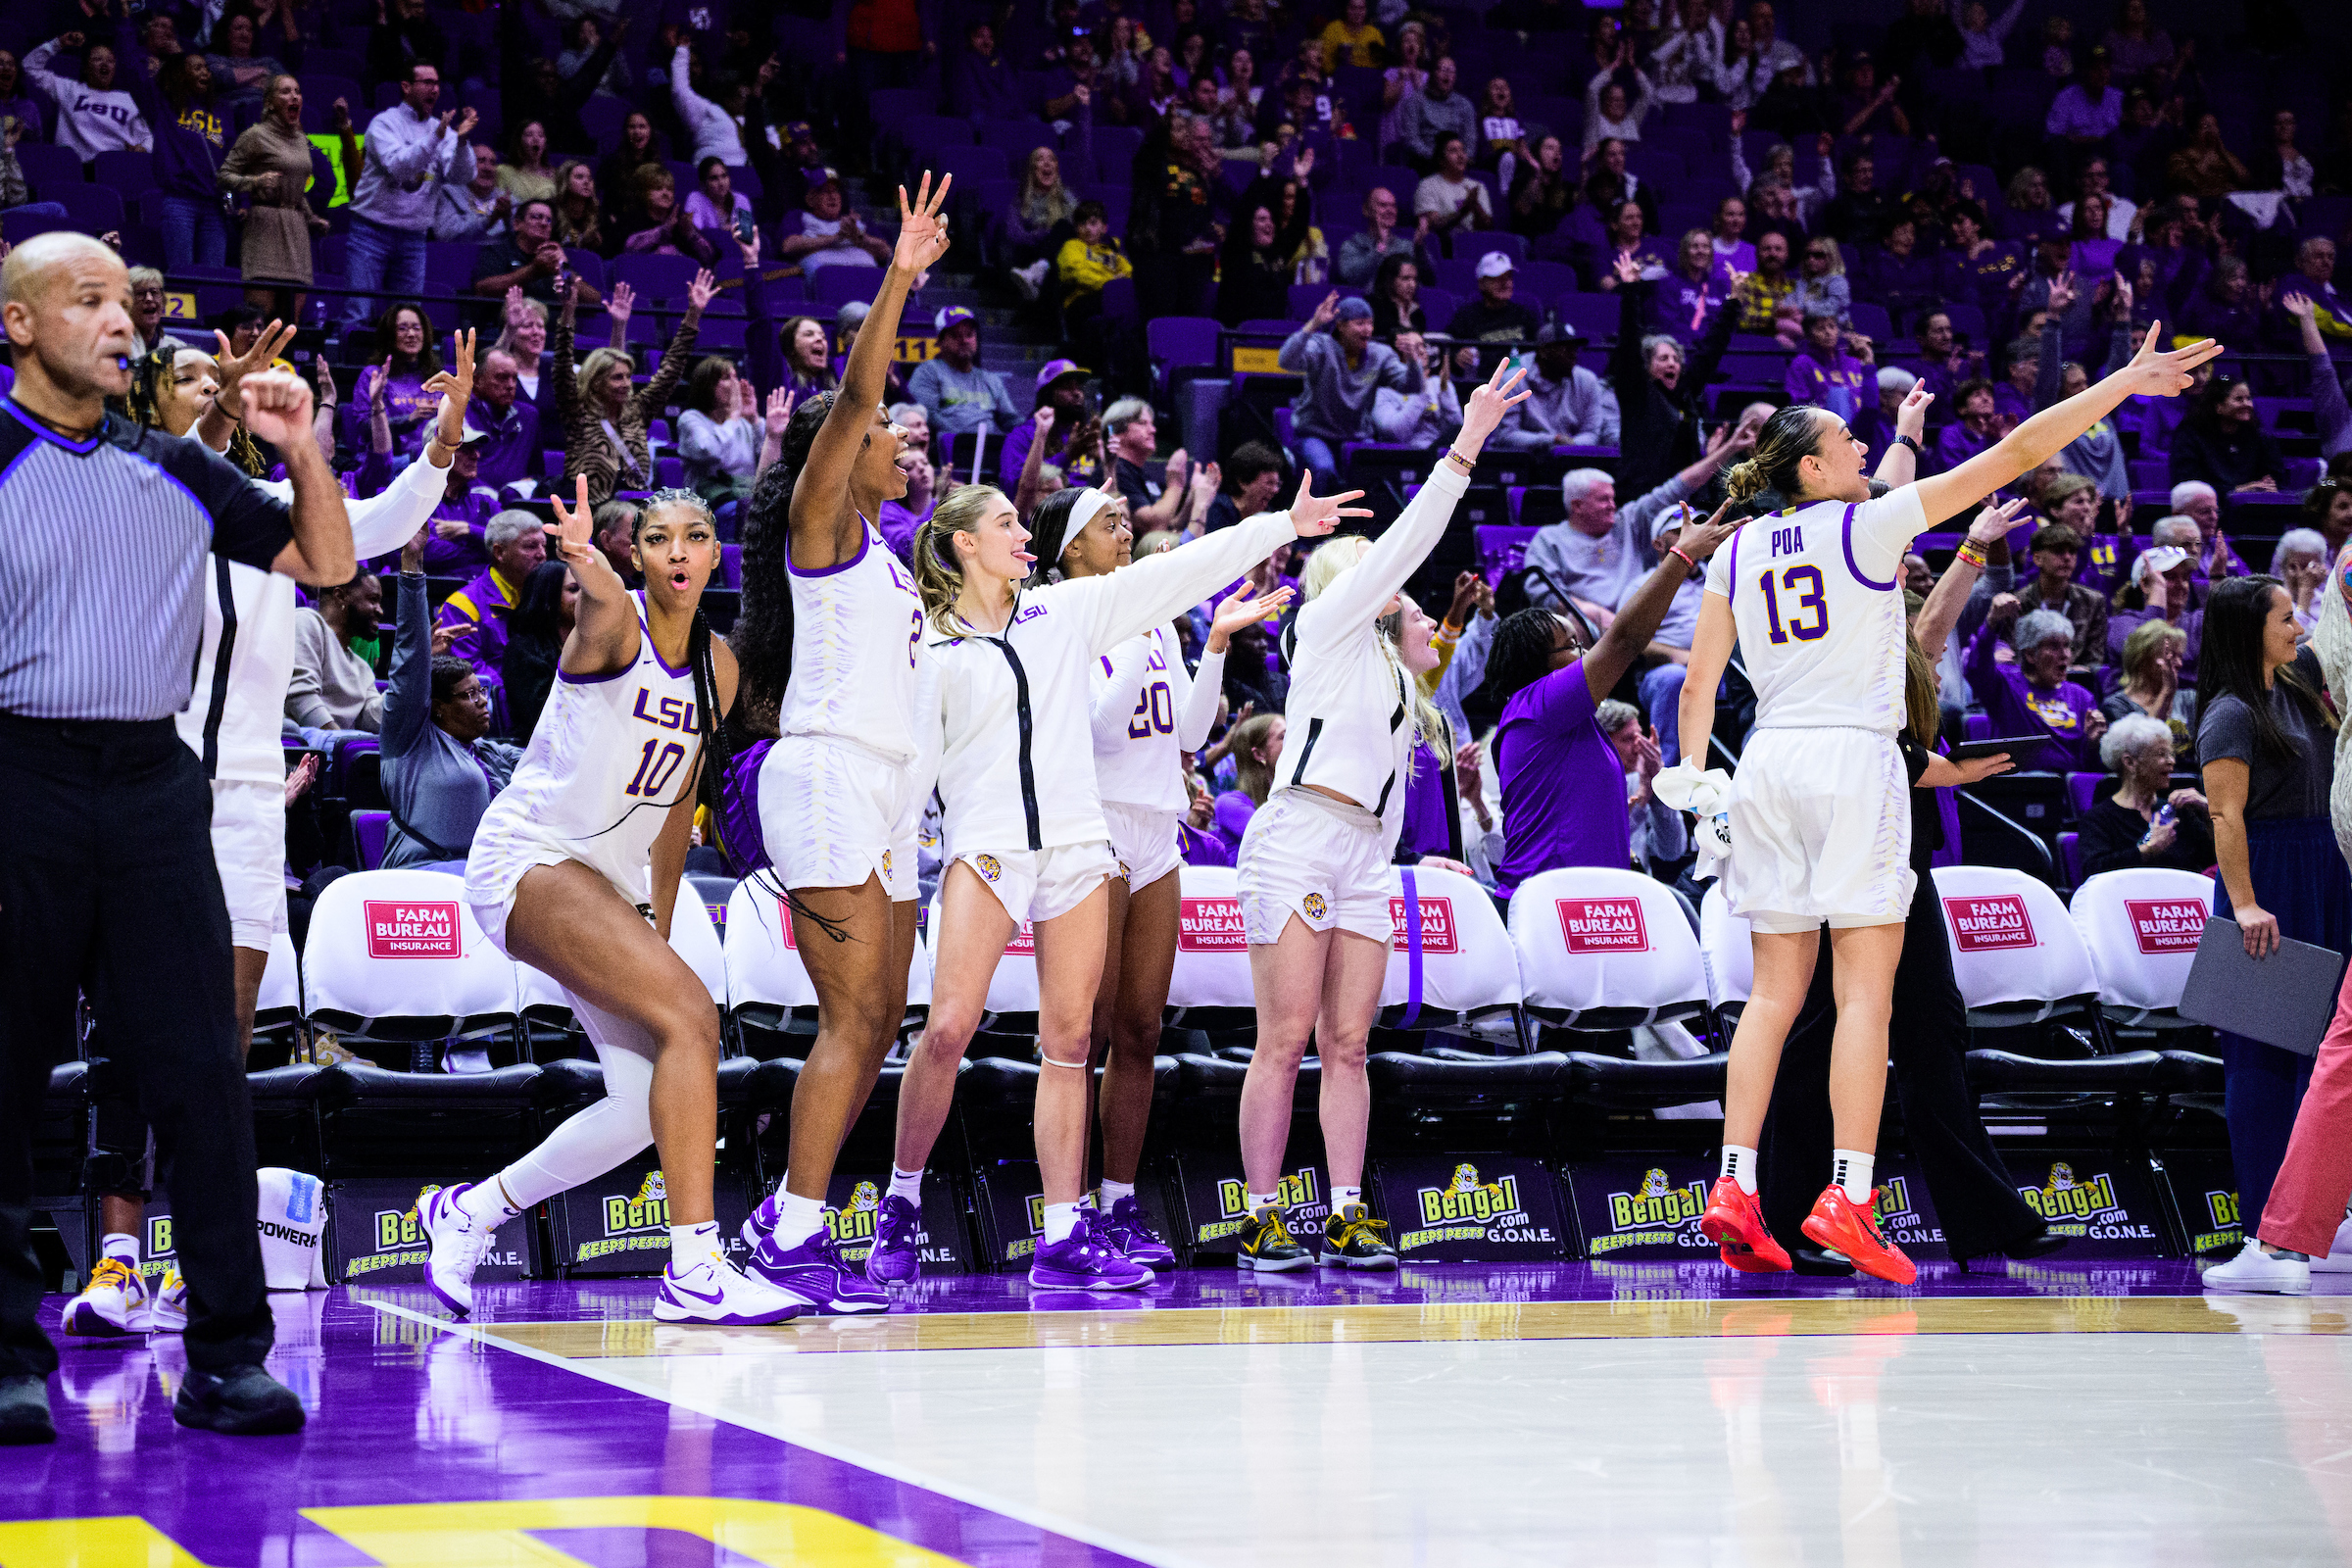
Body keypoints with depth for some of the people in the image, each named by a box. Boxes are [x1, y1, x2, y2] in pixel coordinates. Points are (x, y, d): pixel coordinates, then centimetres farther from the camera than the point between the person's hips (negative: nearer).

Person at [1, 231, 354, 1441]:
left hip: (154, 784, 3)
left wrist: (304, 450, 6)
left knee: (200, 1072, -3)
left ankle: (227, 1354, -1)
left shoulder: (175, 471, 15)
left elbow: (325, 563, 20)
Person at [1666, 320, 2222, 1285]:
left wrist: (1691, 773, 18)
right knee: (1866, 992, -6)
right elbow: (2016, 453, -2)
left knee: (1774, 993, 8)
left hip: (1768, 763, 5)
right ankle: (1848, 1197, -14)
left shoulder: (1737, 554, 12)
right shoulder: (1873, 523, -2)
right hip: (1854, 758, -5)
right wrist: (2126, 382, 1)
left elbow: (1699, 681, 9)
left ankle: (1734, 1189, 0)